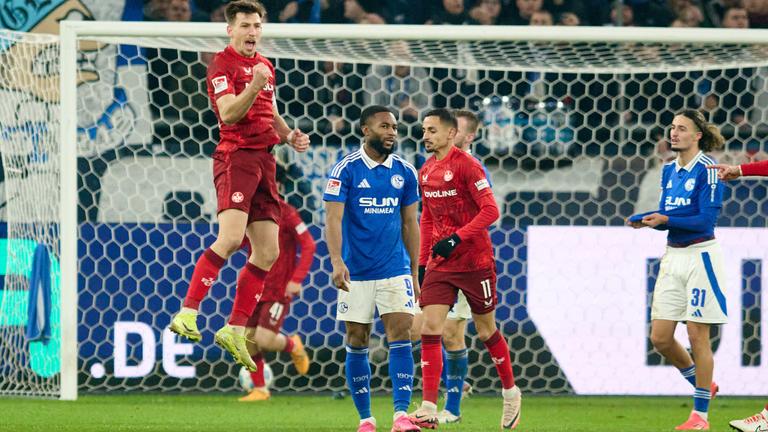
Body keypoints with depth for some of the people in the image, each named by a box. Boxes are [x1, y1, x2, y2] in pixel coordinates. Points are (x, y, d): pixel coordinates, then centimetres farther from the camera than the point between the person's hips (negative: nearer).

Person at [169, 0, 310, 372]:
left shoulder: (265, 66, 20)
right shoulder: (222, 64, -5)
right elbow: (228, 114, -17)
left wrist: (289, 135, 12)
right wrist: (254, 87, -31)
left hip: (264, 160, 8)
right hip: (235, 156, -8)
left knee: (268, 253, 4)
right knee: (231, 237, -25)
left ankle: (235, 330, 10)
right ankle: (188, 314, -25)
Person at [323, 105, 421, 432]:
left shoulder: (404, 172, 6)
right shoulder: (346, 170, -6)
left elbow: (410, 224, 12)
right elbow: (333, 219, -12)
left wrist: (415, 273, 12)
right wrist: (337, 262, -26)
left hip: (395, 270, 2)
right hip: (356, 273, -2)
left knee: (400, 336, -11)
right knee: (357, 343, 4)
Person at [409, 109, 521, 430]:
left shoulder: (466, 165, -12)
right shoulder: (426, 171, 9)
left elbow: (490, 210, -17)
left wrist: (456, 238, -24)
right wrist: (422, 261, 15)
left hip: (474, 261, -5)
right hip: (439, 264, 5)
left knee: (486, 331, 8)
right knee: (430, 328, -10)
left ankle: (511, 393, 30)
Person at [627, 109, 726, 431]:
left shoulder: (707, 169, -12)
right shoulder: (669, 170, 11)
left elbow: (705, 220, -17)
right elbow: (666, 215, 13)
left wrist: (666, 220, -24)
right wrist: (643, 219, -7)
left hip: (700, 256, -7)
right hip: (673, 256, 7)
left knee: (697, 336, -4)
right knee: (660, 338, 3)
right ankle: (703, 387, 26)